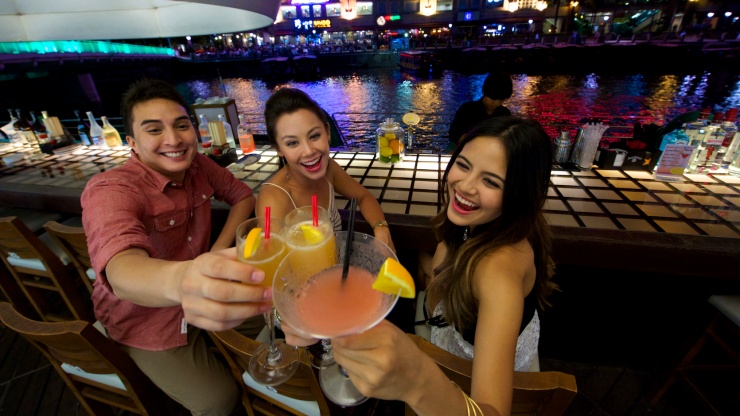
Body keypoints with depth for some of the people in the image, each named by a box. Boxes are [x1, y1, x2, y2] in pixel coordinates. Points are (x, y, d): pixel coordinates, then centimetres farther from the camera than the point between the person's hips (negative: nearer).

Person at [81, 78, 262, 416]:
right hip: (148, 318, -5)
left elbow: (243, 196, 2)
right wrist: (179, 280, -71)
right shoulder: (110, 191, -28)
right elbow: (121, 269, -46)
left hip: (203, 298, 5)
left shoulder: (198, 165, -11)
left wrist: (219, 253, -12)